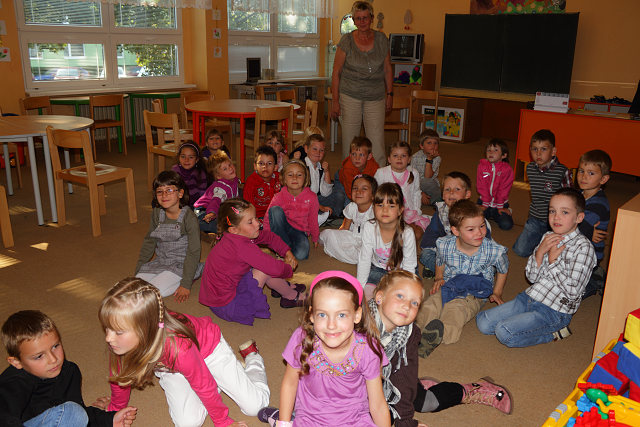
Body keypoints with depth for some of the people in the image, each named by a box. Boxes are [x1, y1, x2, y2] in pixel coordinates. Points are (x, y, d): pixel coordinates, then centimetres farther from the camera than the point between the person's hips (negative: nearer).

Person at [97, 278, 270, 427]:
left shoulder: (179, 348, -46)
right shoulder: (120, 341, -30)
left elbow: (204, 386, -28)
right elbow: (119, 375, -5)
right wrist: (116, 406, 13)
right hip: (167, 367, 4)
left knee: (255, 406, -4)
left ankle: (250, 354, 23)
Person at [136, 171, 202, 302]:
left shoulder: (189, 217, -17)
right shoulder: (156, 214, 1)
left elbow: (194, 252, -17)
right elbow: (149, 241, 12)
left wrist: (186, 284, -21)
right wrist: (139, 269, 8)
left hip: (181, 264, -6)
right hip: (160, 261, 6)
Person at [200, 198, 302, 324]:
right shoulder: (242, 247, -32)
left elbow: (268, 236, 11)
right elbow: (276, 269, -32)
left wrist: (288, 253, 1)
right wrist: (289, 268, -9)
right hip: (225, 307, -10)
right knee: (267, 269, -17)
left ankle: (284, 287, 22)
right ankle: (292, 297, 6)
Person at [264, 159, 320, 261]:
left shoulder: (311, 197, -9)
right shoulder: (279, 197, -11)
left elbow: (313, 220, 4)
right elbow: (267, 219, -4)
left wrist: (315, 238, 17)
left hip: (299, 231, -1)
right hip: (281, 229, 1)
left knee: (301, 254, -33)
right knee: (275, 210, -29)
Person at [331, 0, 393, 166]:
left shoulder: (381, 39, 5)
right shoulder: (346, 41, -2)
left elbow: (387, 69, 13)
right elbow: (336, 72, -1)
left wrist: (389, 94, 8)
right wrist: (335, 101, -6)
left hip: (376, 97, 2)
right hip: (350, 96, -1)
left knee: (377, 142, -3)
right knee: (349, 141, 2)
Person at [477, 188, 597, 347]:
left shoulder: (583, 247, -13)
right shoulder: (548, 237, 7)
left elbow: (573, 291, -19)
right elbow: (531, 277, 5)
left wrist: (553, 260, -13)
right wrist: (540, 251, -11)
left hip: (554, 311, -7)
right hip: (529, 297, 7)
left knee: (504, 332, -22)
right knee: (483, 322, -3)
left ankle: (553, 333, -3)